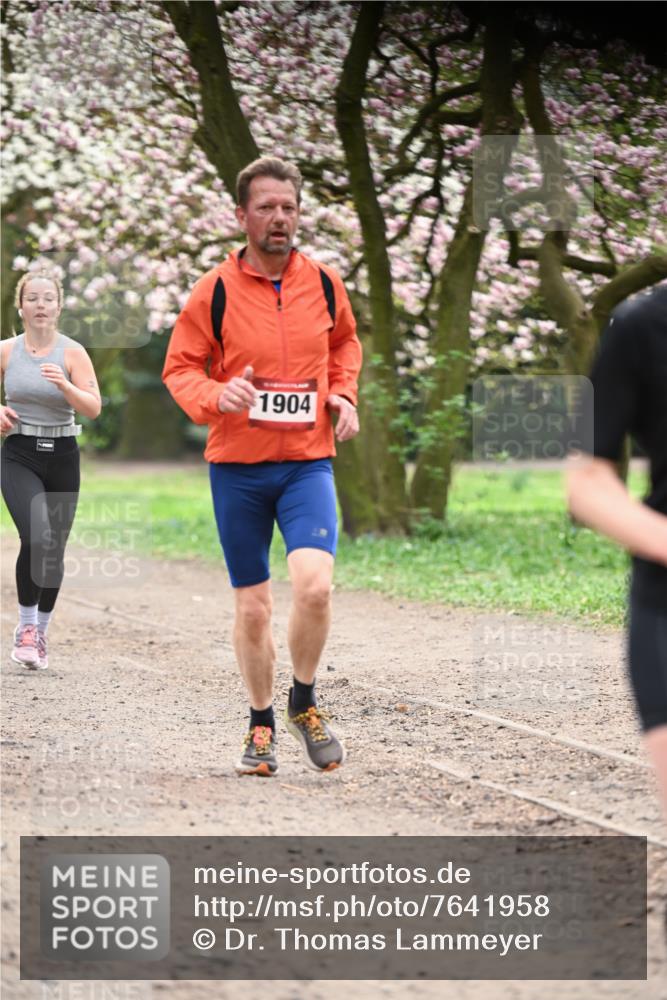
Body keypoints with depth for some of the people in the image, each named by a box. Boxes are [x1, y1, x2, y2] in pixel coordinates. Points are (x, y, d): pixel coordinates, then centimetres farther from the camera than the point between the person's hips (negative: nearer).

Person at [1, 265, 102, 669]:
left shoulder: (72, 352, -4)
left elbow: (93, 408, -11)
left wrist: (64, 385, -27)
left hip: (62, 457, 1)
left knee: (55, 549, 8)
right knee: (37, 538, -22)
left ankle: (40, 632, 25)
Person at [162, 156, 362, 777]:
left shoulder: (323, 282, 3)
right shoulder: (215, 291, -5)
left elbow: (345, 341, 22)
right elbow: (179, 368, 1)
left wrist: (343, 393, 5)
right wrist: (216, 395, -19)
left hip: (308, 462, 1)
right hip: (237, 468, 0)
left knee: (314, 584, -20)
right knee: (251, 606, 6)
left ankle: (304, 702, 4)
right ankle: (261, 725, 26)